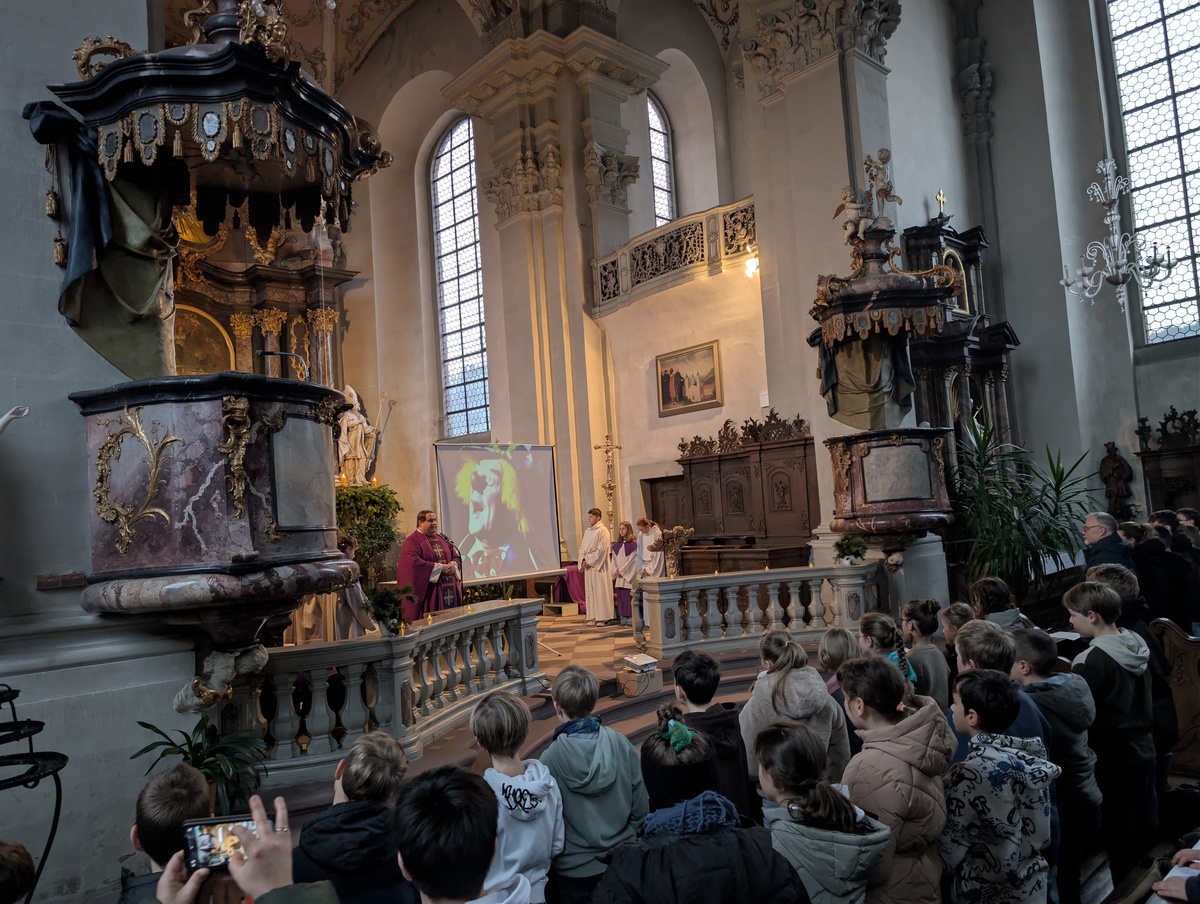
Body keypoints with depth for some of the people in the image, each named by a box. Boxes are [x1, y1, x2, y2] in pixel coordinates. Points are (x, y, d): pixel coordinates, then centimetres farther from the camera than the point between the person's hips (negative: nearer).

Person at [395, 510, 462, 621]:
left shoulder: (442, 539, 17)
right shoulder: (412, 541, -5)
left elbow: (456, 556, 16)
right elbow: (414, 562, -20)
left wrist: (453, 565, -9)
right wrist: (441, 567, -17)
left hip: (449, 590, 6)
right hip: (427, 591, -6)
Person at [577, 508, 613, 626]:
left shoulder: (602, 530, -8)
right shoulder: (587, 531, 15)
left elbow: (602, 549, -15)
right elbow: (582, 547, 16)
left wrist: (590, 561, -15)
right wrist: (583, 560, 0)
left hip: (599, 565, -7)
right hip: (588, 565, 8)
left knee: (601, 590, -5)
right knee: (590, 591, 7)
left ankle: (604, 617, -2)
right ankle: (594, 617, 11)